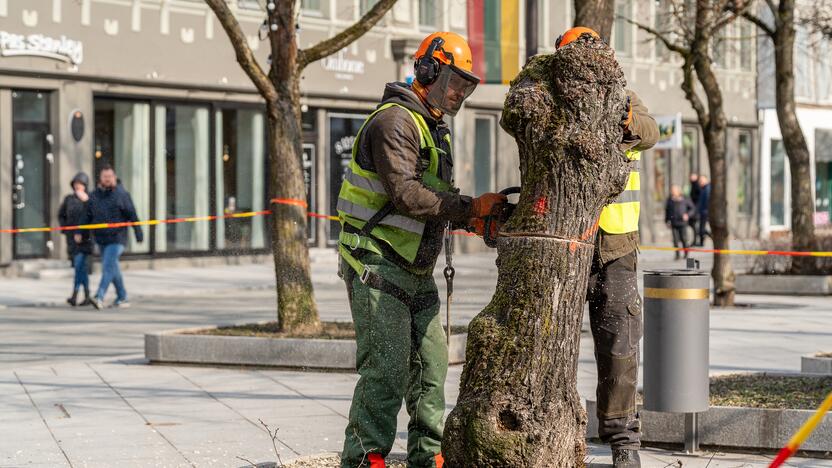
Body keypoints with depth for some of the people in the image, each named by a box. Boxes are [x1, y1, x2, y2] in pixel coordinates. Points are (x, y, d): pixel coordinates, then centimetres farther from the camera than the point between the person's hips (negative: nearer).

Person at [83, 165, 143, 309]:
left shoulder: (121, 194, -5)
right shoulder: (95, 196, 8)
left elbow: (132, 215, -5)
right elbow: (88, 216, 13)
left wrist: (138, 233, -8)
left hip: (116, 238, -6)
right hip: (101, 239, 6)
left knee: (108, 266, -15)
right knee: (113, 268, 12)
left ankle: (99, 297, -21)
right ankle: (122, 298, 23)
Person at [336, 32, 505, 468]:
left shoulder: (435, 130, 19)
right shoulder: (395, 121, -14)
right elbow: (406, 195, -24)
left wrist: (476, 217, -1)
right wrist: (470, 207, -21)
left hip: (416, 269, 10)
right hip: (377, 265, -10)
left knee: (431, 362, 10)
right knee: (386, 368, -13)